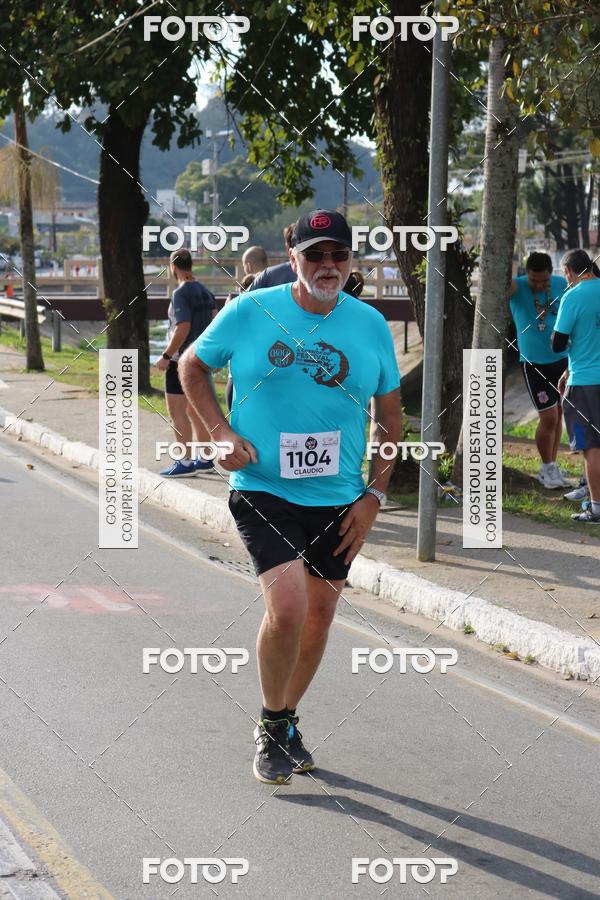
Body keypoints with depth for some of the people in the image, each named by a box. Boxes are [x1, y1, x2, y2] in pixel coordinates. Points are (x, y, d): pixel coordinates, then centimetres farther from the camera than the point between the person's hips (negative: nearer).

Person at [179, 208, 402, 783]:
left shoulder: (371, 326, 2)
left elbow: (390, 415, 10)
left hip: (338, 500, 4)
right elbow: (192, 367, 8)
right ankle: (271, 728, 5)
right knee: (287, 610, -18)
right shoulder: (250, 312, -5)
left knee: (319, 615, 11)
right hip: (262, 492, -4)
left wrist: (374, 496, 3)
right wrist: (223, 434, -6)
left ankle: (287, 721, 34)